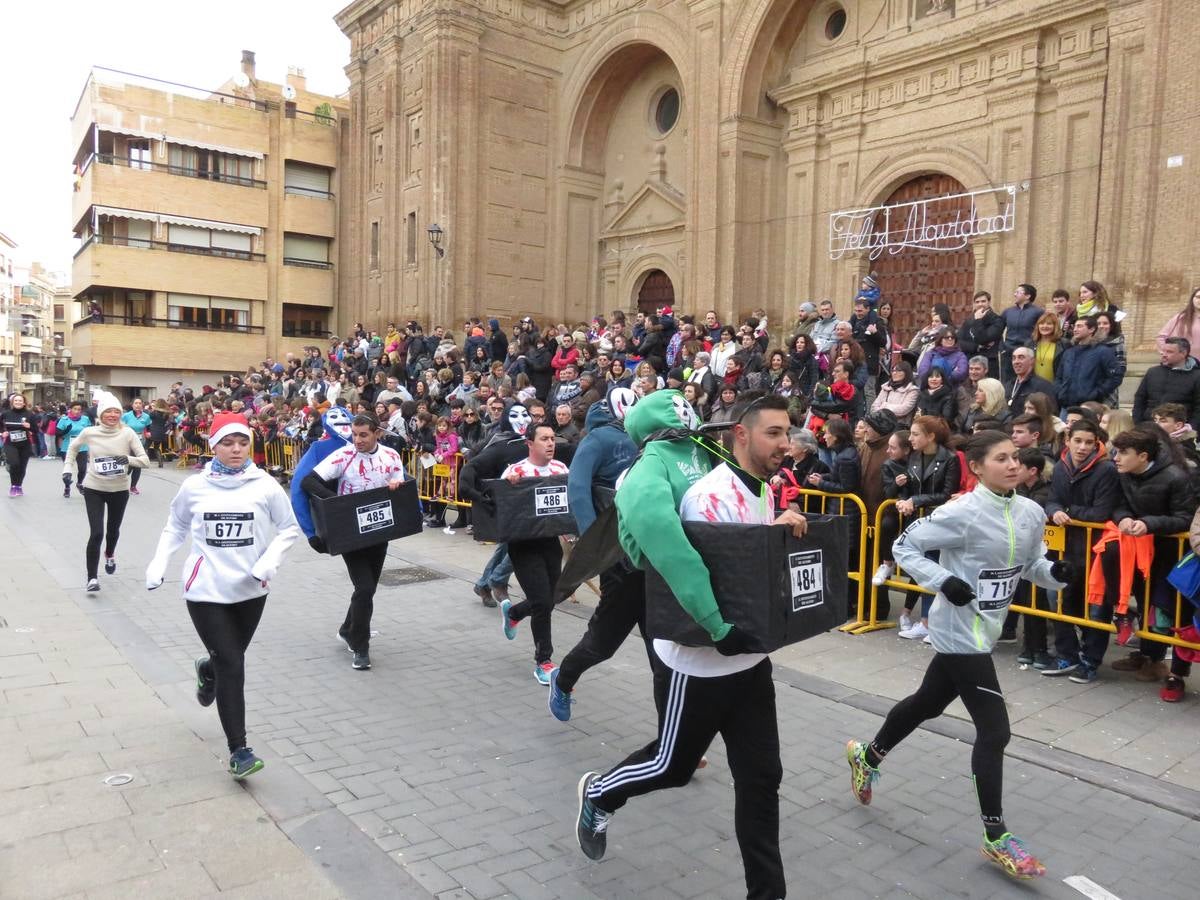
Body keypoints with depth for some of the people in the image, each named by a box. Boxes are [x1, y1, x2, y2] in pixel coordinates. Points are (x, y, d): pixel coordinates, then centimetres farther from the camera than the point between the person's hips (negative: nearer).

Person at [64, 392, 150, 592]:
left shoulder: (127, 433, -11)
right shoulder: (89, 432, -9)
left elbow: (145, 460, -11)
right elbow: (73, 448, 14)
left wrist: (129, 459, -29)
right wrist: (67, 469, 6)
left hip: (119, 490, 1)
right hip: (94, 489, -1)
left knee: (113, 529, 20)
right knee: (96, 533, -11)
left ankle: (109, 555, 53)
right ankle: (92, 578, 0)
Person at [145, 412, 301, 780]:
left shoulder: (265, 485, -7)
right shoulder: (194, 486, -4)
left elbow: (289, 529, 2)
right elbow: (176, 526, 13)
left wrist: (269, 562, -12)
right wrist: (158, 563, 3)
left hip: (250, 590, 2)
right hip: (206, 590, -1)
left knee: (229, 658, 19)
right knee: (232, 667, -7)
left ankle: (207, 670, 58)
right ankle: (238, 751, 4)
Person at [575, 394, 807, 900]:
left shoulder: (763, 493, 7)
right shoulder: (710, 496, -23)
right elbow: (707, 576, -24)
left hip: (749, 657, 8)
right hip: (700, 661, -7)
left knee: (761, 777, 8)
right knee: (672, 765, 13)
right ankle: (598, 795, 42)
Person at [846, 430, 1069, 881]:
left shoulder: (1032, 513, 0)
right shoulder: (963, 513, -20)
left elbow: (1032, 565, 13)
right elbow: (905, 546, -13)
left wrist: (1056, 572, -8)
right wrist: (943, 582, -24)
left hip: (984, 632, 8)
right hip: (959, 633, -8)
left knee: (927, 702, 22)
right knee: (994, 730, -4)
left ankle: (868, 756, 45)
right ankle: (995, 837, 13)